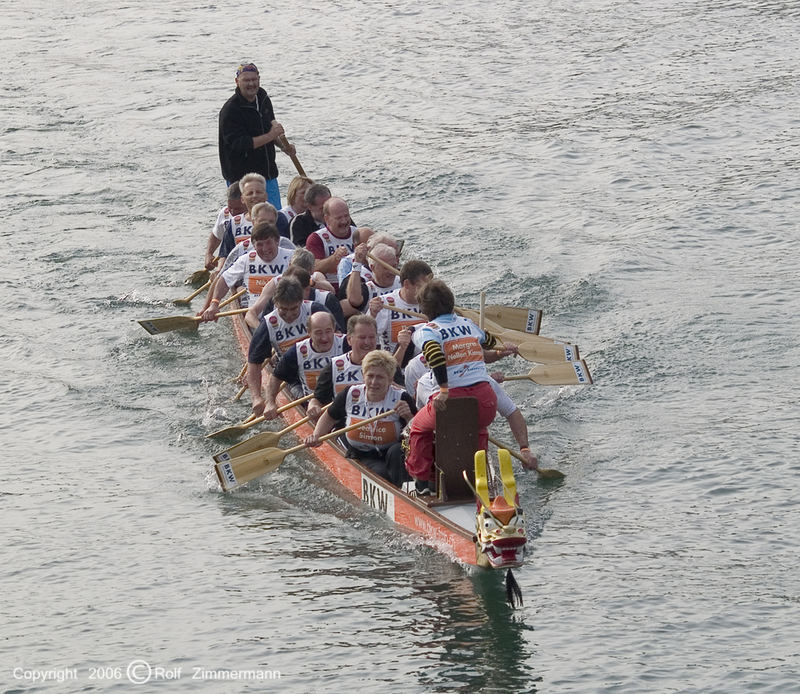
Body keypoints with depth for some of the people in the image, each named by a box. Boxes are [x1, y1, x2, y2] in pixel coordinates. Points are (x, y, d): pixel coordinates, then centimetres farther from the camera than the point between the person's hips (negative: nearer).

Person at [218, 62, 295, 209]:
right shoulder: (230, 110, -18)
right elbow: (238, 144, -25)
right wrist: (270, 136, -27)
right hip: (241, 178, -7)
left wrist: (283, 146, 4)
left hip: (268, 174, 7)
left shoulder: (263, 100, 6)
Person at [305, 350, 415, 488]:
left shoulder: (401, 398, -10)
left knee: (396, 451, -37)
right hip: (362, 458, 1)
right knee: (380, 472, -33)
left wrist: (408, 417, -28)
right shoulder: (350, 395, -3)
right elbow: (329, 417, 16)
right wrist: (316, 436, -2)